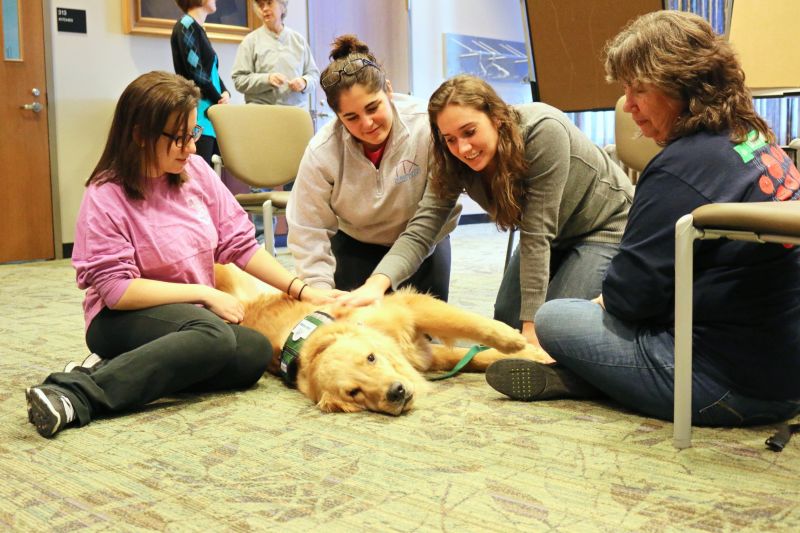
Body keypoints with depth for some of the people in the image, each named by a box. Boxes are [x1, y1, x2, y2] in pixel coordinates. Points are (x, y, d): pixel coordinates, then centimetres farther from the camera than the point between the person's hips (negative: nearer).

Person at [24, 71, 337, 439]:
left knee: (256, 352, -24)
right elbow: (117, 291, -18)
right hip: (124, 320, -6)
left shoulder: (195, 171, 0)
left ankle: (115, 369, -16)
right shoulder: (105, 198, -14)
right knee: (213, 336, -35)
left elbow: (239, 243, 3)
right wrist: (204, 293, -18)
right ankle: (77, 393, -33)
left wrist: (301, 290, -5)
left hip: (191, 315, 6)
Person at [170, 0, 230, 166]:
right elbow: (196, 73, -13)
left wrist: (225, 93, 0)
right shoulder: (186, 26, -7)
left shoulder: (198, 29, 18)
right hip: (199, 112, -8)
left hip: (212, 111, 9)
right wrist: (219, 100, -4)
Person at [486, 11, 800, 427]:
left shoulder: (683, 166, -21)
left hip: (730, 386, -10)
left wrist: (607, 300, 5)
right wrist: (614, 298, 12)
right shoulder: (759, 143, 8)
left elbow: (633, 294, -18)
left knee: (553, 319, -2)